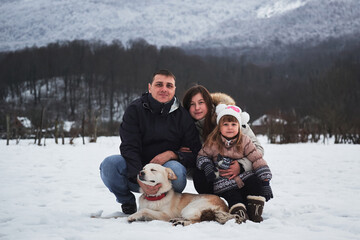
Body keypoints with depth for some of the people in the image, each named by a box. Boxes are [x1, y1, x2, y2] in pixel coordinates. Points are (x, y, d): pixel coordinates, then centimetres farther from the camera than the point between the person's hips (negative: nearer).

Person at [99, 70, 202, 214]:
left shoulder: (182, 116, 1)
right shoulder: (135, 110, -2)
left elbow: (195, 153, -1)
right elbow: (129, 148, -13)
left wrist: (172, 154, -21)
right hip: (135, 174, 1)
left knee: (176, 168, -35)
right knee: (109, 164, -28)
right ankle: (127, 202, 2)